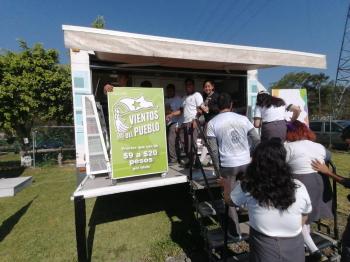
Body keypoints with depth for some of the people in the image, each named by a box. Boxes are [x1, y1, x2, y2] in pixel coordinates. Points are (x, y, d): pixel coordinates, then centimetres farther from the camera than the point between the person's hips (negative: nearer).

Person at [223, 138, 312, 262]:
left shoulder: (247, 187, -19)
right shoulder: (299, 188, -13)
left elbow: (228, 199, 1)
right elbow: (304, 218, 5)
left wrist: (226, 185, 21)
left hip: (264, 251, -2)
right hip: (295, 251, 2)